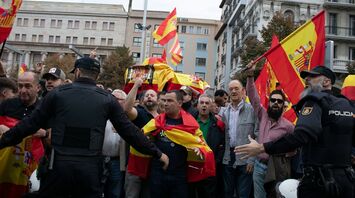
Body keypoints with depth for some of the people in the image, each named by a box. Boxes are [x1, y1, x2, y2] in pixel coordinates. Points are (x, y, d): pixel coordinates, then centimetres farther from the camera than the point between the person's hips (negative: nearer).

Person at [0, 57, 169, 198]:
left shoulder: (58, 93, 3)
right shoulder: (107, 99, 4)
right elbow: (129, 131, 3)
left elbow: (31, 124, 6)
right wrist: (157, 153, 11)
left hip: (60, 164, 0)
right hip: (90, 167, 1)